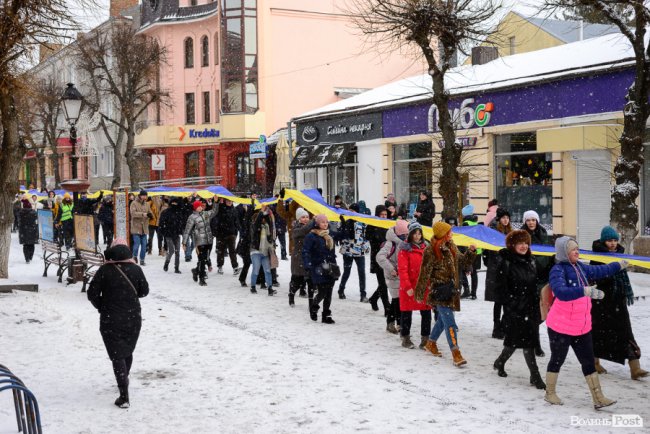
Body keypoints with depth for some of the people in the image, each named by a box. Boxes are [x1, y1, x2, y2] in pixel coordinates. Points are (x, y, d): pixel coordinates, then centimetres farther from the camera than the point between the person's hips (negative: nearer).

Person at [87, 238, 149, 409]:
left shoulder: (104, 270, -11)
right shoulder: (135, 269, -4)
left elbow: (92, 294, -9)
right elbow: (144, 291, 5)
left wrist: (101, 307, 9)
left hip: (110, 320, -3)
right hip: (133, 318, 3)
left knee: (117, 356, -2)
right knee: (128, 352, 23)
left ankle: (124, 397, -10)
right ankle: (124, 381, 46)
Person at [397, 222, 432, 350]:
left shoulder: (426, 247, 10)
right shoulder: (405, 249, -7)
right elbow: (402, 270, -11)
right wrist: (407, 287, -16)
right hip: (409, 287, -5)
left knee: (426, 313, 3)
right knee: (407, 312, 8)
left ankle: (425, 339, 11)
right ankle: (405, 338, 20)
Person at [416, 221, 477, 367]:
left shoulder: (451, 248, 9)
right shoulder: (431, 251, -13)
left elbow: (463, 263, 18)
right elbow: (425, 273, -11)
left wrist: (470, 252, 1)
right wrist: (420, 292, -8)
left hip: (451, 290, 8)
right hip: (439, 291, -8)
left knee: (443, 319, 20)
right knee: (450, 323, -12)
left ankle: (431, 343, 39)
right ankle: (456, 353, -13)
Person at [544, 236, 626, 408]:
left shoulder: (580, 268, 5)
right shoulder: (558, 270, -18)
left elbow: (599, 271, 24)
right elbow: (561, 291, -35)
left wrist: (618, 265, 32)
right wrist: (585, 291, -45)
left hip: (582, 327, 7)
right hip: (560, 327, -7)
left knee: (589, 362, 9)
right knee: (557, 360, 8)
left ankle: (598, 398, 15)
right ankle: (550, 393, 25)